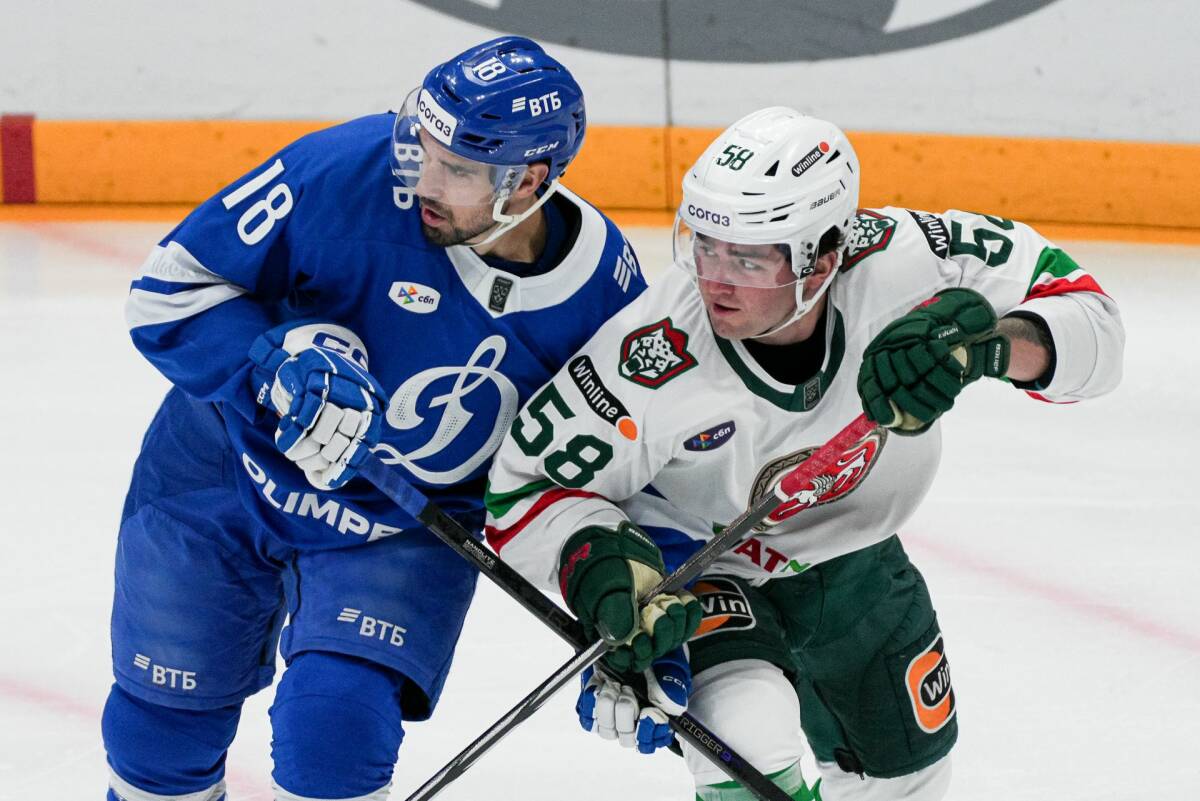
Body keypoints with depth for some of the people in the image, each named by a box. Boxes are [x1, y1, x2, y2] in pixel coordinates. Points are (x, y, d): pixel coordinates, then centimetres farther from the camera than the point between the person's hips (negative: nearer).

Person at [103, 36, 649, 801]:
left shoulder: (605, 288, -20)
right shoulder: (350, 172, -28)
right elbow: (173, 287, -20)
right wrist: (285, 364, -34)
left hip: (402, 535, 0)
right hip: (222, 477, 0)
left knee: (336, 723, -21)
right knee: (161, 723, 12)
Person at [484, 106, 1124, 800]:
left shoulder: (897, 262, -34)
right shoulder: (653, 363, -37)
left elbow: (1088, 319, -28)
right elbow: (526, 485, -24)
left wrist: (989, 343, -48)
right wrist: (601, 567, -42)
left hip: (842, 551, 4)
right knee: (750, 735, -31)